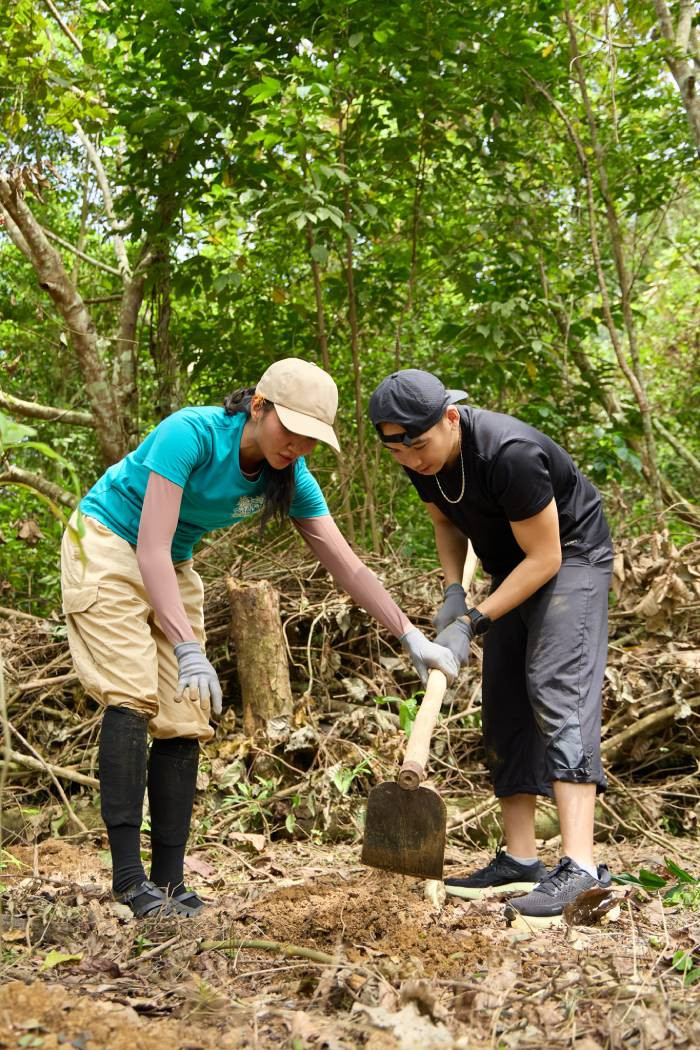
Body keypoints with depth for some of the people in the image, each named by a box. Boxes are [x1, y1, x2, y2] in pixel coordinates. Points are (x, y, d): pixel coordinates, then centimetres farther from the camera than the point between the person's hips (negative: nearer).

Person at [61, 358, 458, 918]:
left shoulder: (291, 479, -10)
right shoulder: (192, 433, -28)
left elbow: (347, 565, -7)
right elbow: (151, 548, -32)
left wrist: (411, 636, -12)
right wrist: (187, 648, -39)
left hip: (173, 571, 6)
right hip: (106, 547, -6)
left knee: (184, 720, -3)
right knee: (132, 696, -21)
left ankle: (169, 882, 2)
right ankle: (129, 877, -18)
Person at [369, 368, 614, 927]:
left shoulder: (509, 454, -34)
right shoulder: (421, 459, -10)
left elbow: (544, 558, -27)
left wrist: (473, 623, -25)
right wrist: (453, 592, -5)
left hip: (572, 557, -8)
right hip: (512, 567, 8)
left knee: (556, 690, -23)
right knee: (504, 703, 4)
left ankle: (579, 866, -29)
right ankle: (520, 859, 9)